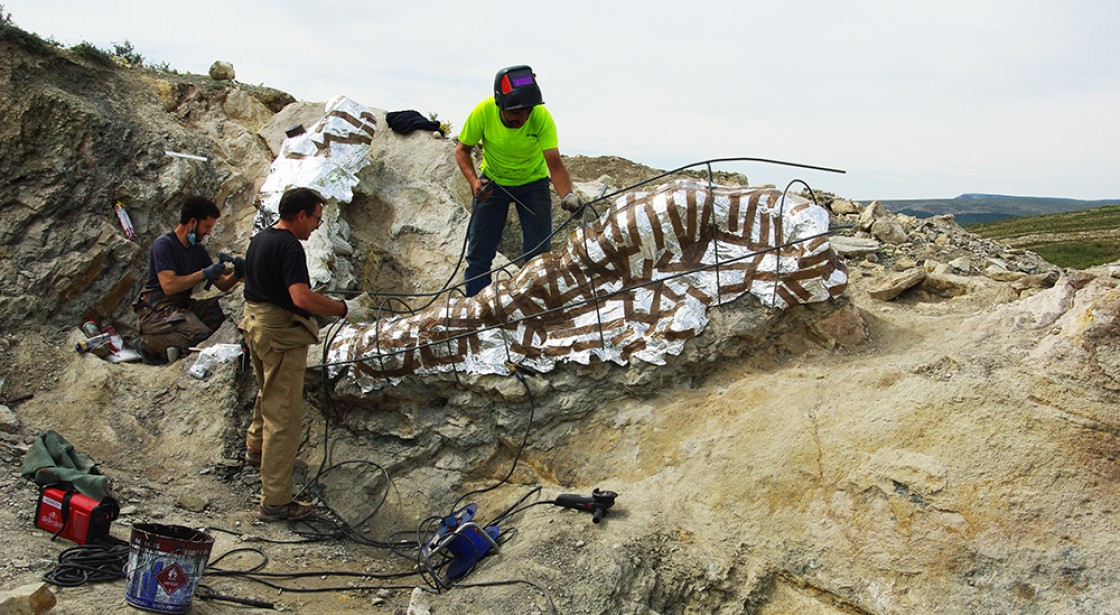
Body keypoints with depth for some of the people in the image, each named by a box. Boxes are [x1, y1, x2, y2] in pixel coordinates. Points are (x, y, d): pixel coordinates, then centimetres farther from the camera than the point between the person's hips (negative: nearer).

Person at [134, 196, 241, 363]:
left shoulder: (198, 250, 13)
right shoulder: (164, 244, -11)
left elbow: (223, 284, 12)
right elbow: (169, 286, -23)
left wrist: (236, 274, -10)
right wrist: (204, 274, -20)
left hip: (183, 306, 9)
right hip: (156, 310, -9)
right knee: (199, 332, -32)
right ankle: (150, 343, -9)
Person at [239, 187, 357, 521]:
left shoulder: (259, 239, 9)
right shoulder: (289, 246, -21)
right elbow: (302, 298, -33)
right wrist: (341, 308, -21)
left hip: (255, 324, 10)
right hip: (282, 334, -10)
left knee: (269, 393, 34)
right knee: (283, 415, -7)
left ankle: (256, 446, 58)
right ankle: (275, 501, -4)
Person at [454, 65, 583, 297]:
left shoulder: (541, 117, -30)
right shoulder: (483, 112, -28)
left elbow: (555, 164, -33)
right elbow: (462, 150, -12)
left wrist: (567, 195, -52)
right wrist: (474, 181, -29)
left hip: (532, 183, -1)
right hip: (493, 182, 1)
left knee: (539, 253, -6)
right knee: (478, 252, 2)